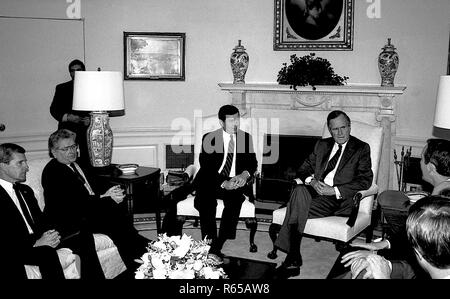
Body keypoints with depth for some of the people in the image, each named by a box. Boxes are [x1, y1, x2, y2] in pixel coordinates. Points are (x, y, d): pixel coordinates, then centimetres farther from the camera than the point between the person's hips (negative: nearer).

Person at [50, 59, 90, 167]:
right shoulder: (61, 88, 14)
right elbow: (53, 109, 10)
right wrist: (67, 117, -8)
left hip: (86, 129, 0)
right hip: (67, 130, 1)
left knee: (87, 160, -9)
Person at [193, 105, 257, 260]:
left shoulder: (245, 137, 10)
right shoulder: (209, 138, 1)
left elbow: (252, 163, 12)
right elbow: (205, 167, -6)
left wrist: (245, 174, -11)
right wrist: (223, 182, -21)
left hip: (236, 183, 1)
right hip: (212, 183, -1)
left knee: (234, 202, -30)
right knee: (207, 202, -32)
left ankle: (216, 248, -26)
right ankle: (208, 244, -22)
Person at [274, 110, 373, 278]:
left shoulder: (361, 148, 8)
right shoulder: (322, 145, 22)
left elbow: (365, 180, -3)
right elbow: (303, 169, 18)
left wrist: (335, 190, -15)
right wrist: (311, 180, -7)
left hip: (340, 200, -4)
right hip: (315, 192, 4)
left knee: (298, 209, -30)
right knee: (299, 190, -32)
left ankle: (292, 259, -22)